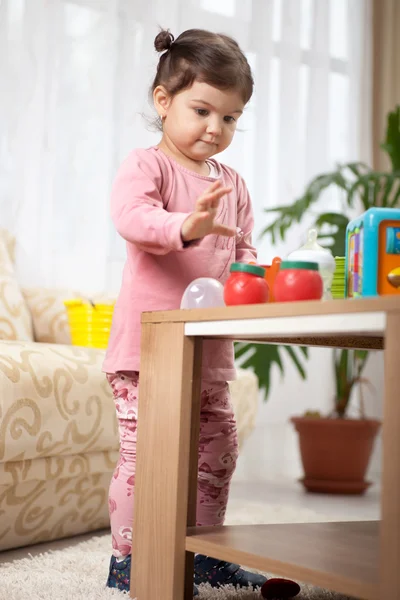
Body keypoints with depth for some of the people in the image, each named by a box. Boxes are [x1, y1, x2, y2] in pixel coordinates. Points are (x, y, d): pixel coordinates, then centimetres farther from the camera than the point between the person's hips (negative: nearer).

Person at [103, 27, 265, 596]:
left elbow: (243, 250, 18)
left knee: (217, 450, 14)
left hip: (210, 348, 7)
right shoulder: (145, 166, -6)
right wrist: (187, 226, -44)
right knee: (143, 450, -6)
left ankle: (204, 553, 30)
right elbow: (132, 216, -25)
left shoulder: (233, 184, 14)